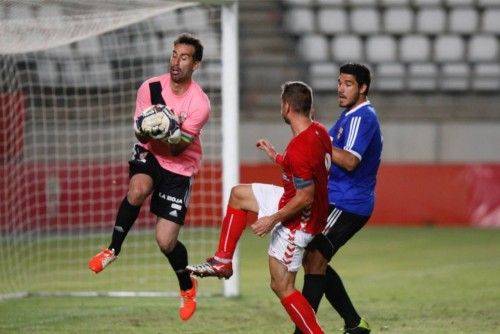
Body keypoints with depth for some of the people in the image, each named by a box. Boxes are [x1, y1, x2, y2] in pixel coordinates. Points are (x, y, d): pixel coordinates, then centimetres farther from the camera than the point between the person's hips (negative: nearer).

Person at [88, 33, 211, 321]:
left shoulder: (199, 104, -19)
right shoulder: (151, 88, -11)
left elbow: (177, 150, -19)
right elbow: (141, 135, -7)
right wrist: (146, 130, -31)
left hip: (180, 168, -2)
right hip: (149, 155, 2)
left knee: (166, 242, -7)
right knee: (138, 189, -36)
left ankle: (187, 286, 26)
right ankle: (113, 250, -16)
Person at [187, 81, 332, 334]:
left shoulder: (299, 149, -32)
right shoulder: (319, 131, -4)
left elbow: (305, 198, -29)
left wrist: (273, 219, -19)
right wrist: (276, 157, 19)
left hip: (299, 219, -10)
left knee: (282, 286, -3)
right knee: (238, 194, 20)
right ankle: (223, 261, 22)